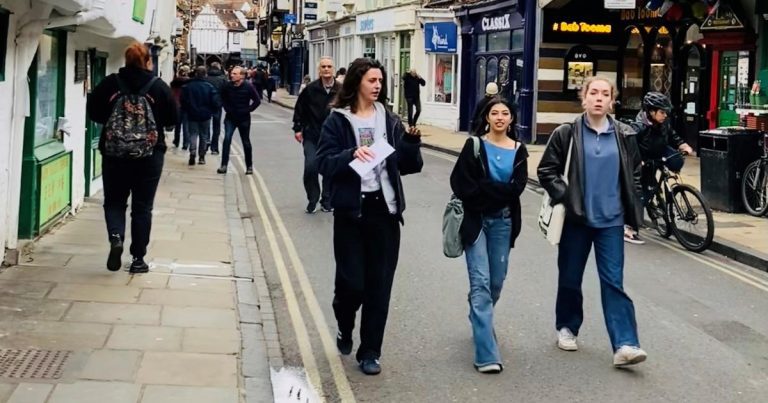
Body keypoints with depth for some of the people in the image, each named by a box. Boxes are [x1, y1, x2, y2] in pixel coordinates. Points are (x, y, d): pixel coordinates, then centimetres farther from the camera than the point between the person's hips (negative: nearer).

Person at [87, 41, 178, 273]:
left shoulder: (110, 84, -5)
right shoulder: (159, 87, -7)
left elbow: (93, 112, 2)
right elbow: (173, 119, -1)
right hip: (150, 154, 0)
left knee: (114, 200, 14)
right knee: (142, 206, 9)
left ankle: (115, 237, -14)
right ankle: (138, 259, 11)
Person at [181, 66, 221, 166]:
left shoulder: (188, 86, -5)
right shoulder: (209, 87, -9)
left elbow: (183, 101, -4)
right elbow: (216, 101, -11)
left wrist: (186, 110, 11)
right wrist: (212, 111, 5)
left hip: (192, 114, 0)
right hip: (205, 115, 0)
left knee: (193, 134, 5)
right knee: (204, 135, 11)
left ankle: (192, 151, -19)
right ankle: (201, 157, 13)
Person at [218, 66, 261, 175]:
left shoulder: (248, 87, -13)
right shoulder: (227, 86, -5)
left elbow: (257, 101, -6)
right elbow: (223, 98, 14)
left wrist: (247, 110, -9)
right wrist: (227, 108, 3)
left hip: (244, 119, -1)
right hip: (230, 118, 1)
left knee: (246, 142, 8)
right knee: (227, 139, -14)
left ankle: (249, 166, 22)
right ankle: (224, 165, -14)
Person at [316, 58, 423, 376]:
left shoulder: (390, 120, 8)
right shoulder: (338, 121, -2)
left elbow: (408, 166, 6)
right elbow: (324, 163, -9)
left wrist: (412, 142, -12)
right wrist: (350, 155, -24)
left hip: (384, 208, 3)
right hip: (351, 209, -3)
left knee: (379, 283, 4)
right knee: (351, 280, -1)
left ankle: (370, 352, 14)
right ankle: (345, 329, 31)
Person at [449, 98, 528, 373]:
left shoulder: (518, 150, 5)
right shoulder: (474, 145, 0)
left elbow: (517, 187, -6)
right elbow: (460, 184, -8)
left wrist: (483, 189, -13)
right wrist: (497, 191, -13)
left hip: (503, 222, 3)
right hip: (476, 221, -3)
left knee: (496, 282, 10)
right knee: (481, 283, -11)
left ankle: (480, 322, 41)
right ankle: (486, 354, -15)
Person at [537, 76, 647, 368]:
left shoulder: (624, 136, 2)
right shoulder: (567, 133, -4)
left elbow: (635, 173, 14)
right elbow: (546, 170, -1)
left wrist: (630, 205, 5)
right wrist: (564, 196, -11)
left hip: (611, 221, 1)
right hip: (576, 218, -1)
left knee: (613, 281, -4)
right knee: (570, 278, 12)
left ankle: (625, 345, -9)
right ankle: (567, 328, 33)